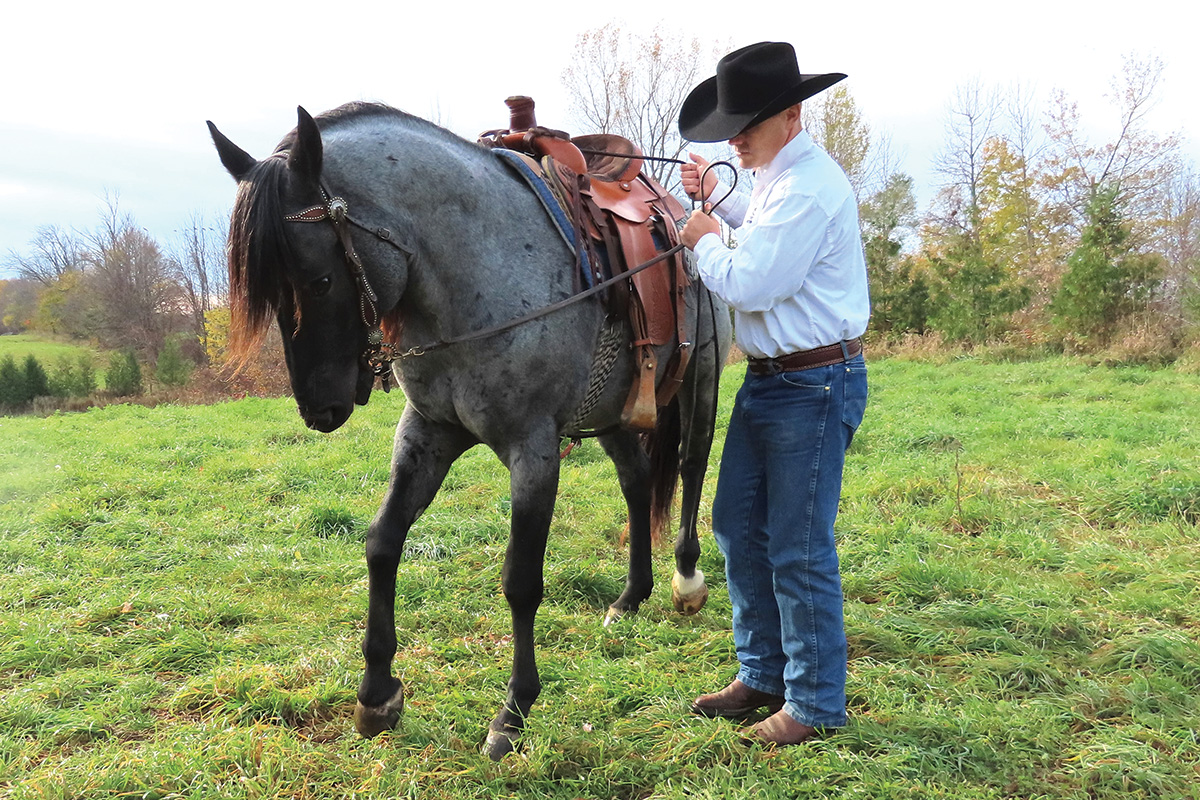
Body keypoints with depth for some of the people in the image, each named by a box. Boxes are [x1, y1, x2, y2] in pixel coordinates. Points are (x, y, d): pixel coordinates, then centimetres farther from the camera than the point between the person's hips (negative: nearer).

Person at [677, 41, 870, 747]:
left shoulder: (809, 187, -21)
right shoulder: (777, 174, 13)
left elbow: (748, 283, -25)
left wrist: (703, 239, -7)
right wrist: (717, 199, 21)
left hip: (815, 386, -11)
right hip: (765, 381, 11)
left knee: (798, 551, -3)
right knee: (738, 528, 15)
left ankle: (817, 704, 14)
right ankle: (763, 675, 29)